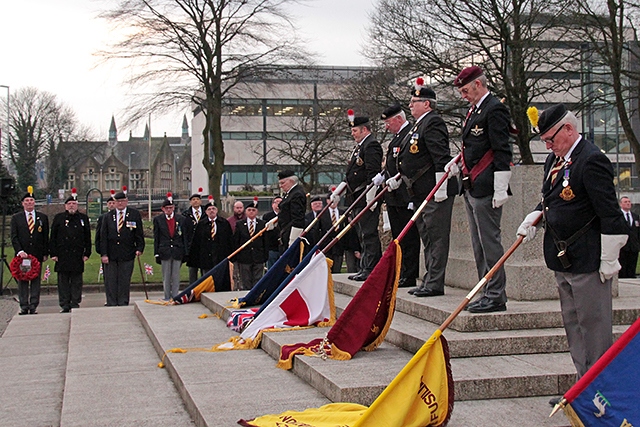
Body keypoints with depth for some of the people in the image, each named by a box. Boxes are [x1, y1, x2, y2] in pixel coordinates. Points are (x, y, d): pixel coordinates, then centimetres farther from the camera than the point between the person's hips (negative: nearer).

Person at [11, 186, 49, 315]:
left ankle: (33, 306, 3)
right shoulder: (16, 218, 8)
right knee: (22, 281, 1)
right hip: (22, 255, 0)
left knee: (36, 281, 0)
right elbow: (14, 237, 2)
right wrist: (19, 251, -11)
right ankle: (24, 306, 5)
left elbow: (46, 237, 10)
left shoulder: (43, 217, 10)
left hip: (37, 254, 0)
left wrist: (45, 253, 3)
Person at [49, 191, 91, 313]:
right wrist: (53, 253, -2)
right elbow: (53, 237, 5)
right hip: (62, 256, 0)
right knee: (63, 281, 3)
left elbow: (87, 238, 9)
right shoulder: (58, 218, 7)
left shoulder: (83, 218, 9)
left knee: (76, 281, 3)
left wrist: (87, 253, 1)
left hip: (78, 256, 0)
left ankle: (75, 304, 9)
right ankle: (65, 306, 8)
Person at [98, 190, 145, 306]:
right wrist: (103, 254, -3)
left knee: (124, 281, 2)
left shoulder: (134, 214, 5)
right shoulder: (108, 216, 8)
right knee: (110, 281, 3)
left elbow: (139, 234, 6)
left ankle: (123, 304, 10)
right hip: (110, 254, 1)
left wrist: (139, 248, -5)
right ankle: (111, 304, 10)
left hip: (127, 254, -1)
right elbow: (103, 237, 5)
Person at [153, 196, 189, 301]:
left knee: (176, 276, 3)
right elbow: (156, 238, 5)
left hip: (178, 251, 0)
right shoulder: (157, 219, 5)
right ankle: (167, 296, 12)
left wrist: (185, 252, 3)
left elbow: (185, 237, 8)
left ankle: (175, 296, 9)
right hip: (164, 251, 0)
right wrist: (156, 253, 0)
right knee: (166, 276, 4)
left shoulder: (181, 219, 6)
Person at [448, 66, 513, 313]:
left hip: (486, 190, -10)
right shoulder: (473, 111, 18)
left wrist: (500, 190, -20)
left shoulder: (495, 110, -12)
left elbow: (502, 153, -17)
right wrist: (457, 165, 12)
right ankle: (488, 293, 20)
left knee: (489, 241, -6)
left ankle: (496, 296, 0)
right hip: (471, 188, 10)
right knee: (479, 244, 13)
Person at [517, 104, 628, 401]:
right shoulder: (554, 160, 11)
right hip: (563, 258, 10)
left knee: (593, 325, -1)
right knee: (572, 324, 15)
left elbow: (610, 214, -19)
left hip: (588, 261, -10)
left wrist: (609, 260, -17)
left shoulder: (592, 160, -17)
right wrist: (532, 220, 5)